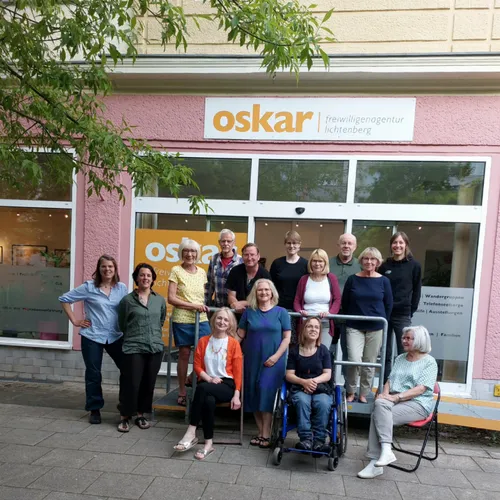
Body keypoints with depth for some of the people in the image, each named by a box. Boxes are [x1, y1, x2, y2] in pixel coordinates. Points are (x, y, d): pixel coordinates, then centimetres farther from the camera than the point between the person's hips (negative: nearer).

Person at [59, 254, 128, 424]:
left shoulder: (122, 288, 1)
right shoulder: (89, 287, -5)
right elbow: (64, 299, 2)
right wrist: (75, 320, -2)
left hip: (116, 336, 2)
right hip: (92, 337, -2)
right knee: (93, 374, 8)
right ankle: (94, 409, 26)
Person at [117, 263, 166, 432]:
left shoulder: (160, 300, 7)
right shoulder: (127, 300, -2)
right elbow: (122, 324, 8)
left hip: (155, 348, 3)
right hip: (133, 348, -3)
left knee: (148, 384, 10)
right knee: (131, 384, -1)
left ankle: (141, 415, 27)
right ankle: (124, 417, 17)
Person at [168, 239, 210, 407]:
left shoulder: (202, 272, 11)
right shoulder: (176, 271, -3)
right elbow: (171, 299, -9)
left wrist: (203, 306, 2)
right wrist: (194, 306, -14)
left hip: (201, 319, 4)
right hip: (182, 319, -4)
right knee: (184, 354, 3)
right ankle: (182, 393, 19)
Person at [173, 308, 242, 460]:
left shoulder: (234, 343, 0)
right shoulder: (203, 341, 9)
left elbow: (238, 371, -3)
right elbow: (197, 365, 7)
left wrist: (236, 395, -11)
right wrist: (209, 379, -10)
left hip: (227, 385, -2)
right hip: (208, 383, 3)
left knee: (202, 389, -34)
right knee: (209, 400, -35)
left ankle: (191, 433, -24)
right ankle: (208, 444, -20)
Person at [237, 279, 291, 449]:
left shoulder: (281, 312, -1)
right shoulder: (249, 312, 5)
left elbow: (286, 337, -2)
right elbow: (240, 335, 5)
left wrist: (276, 356, -11)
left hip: (273, 361, -3)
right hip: (253, 360, 3)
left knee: (266, 391, -9)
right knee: (254, 393, 6)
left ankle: (266, 434, 3)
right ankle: (261, 432, 20)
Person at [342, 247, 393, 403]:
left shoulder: (383, 281, -1)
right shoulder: (352, 279, -1)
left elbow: (388, 304, 6)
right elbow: (344, 302, 6)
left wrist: (382, 322, 6)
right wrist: (350, 319, 7)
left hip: (375, 328, 1)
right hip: (354, 327, -1)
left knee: (369, 363, 8)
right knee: (354, 360, -10)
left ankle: (363, 394, 25)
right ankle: (350, 392, 13)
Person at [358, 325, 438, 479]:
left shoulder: (429, 362, 1)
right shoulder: (400, 358, 21)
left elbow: (421, 389, -11)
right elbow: (390, 380, 17)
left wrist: (396, 397, -20)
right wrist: (385, 393, -5)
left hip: (417, 403, -5)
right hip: (395, 400, 5)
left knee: (378, 415, -29)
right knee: (380, 404, -30)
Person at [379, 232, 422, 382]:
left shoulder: (414, 266, 2)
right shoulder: (385, 266, 9)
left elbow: (417, 290, 2)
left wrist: (411, 310, -3)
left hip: (403, 315, -2)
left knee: (404, 352, 0)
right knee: (385, 353, 9)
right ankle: (385, 385, 20)